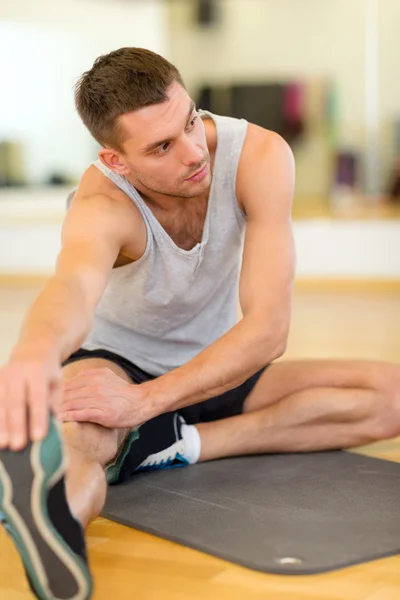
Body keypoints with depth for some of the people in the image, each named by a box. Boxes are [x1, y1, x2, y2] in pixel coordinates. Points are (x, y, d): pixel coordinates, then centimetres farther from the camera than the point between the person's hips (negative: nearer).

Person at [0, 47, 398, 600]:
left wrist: (146, 400, -41)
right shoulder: (102, 203, -29)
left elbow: (269, 326, -29)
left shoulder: (259, 156, -23)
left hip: (215, 368, 4)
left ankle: (167, 445, -25)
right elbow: (74, 284, -54)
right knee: (73, 432, -40)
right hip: (114, 360, -4)